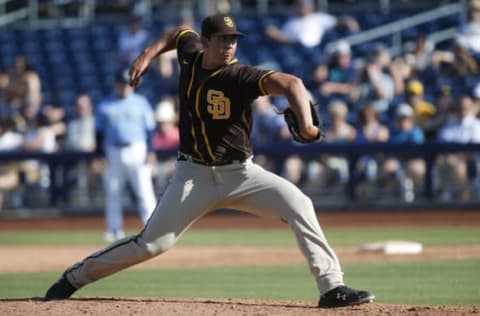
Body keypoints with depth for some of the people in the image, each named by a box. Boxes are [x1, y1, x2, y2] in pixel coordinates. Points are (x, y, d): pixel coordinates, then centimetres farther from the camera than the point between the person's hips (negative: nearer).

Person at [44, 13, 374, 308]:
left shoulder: (240, 76, -18)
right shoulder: (191, 54, -3)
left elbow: (290, 83, -35)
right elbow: (179, 33, 22)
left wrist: (306, 122, -53)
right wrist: (149, 53, 7)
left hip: (240, 173, -2)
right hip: (194, 174, 2)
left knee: (298, 204, -23)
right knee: (153, 242, -6)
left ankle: (332, 288, -20)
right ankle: (76, 276, 12)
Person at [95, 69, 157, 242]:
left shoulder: (140, 102, 7)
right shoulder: (105, 105, 10)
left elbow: (149, 128, 5)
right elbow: (99, 131, 11)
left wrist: (150, 151, -5)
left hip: (137, 150, -2)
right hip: (113, 152, 2)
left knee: (144, 191, -8)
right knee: (113, 192, 4)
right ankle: (114, 229, 11)